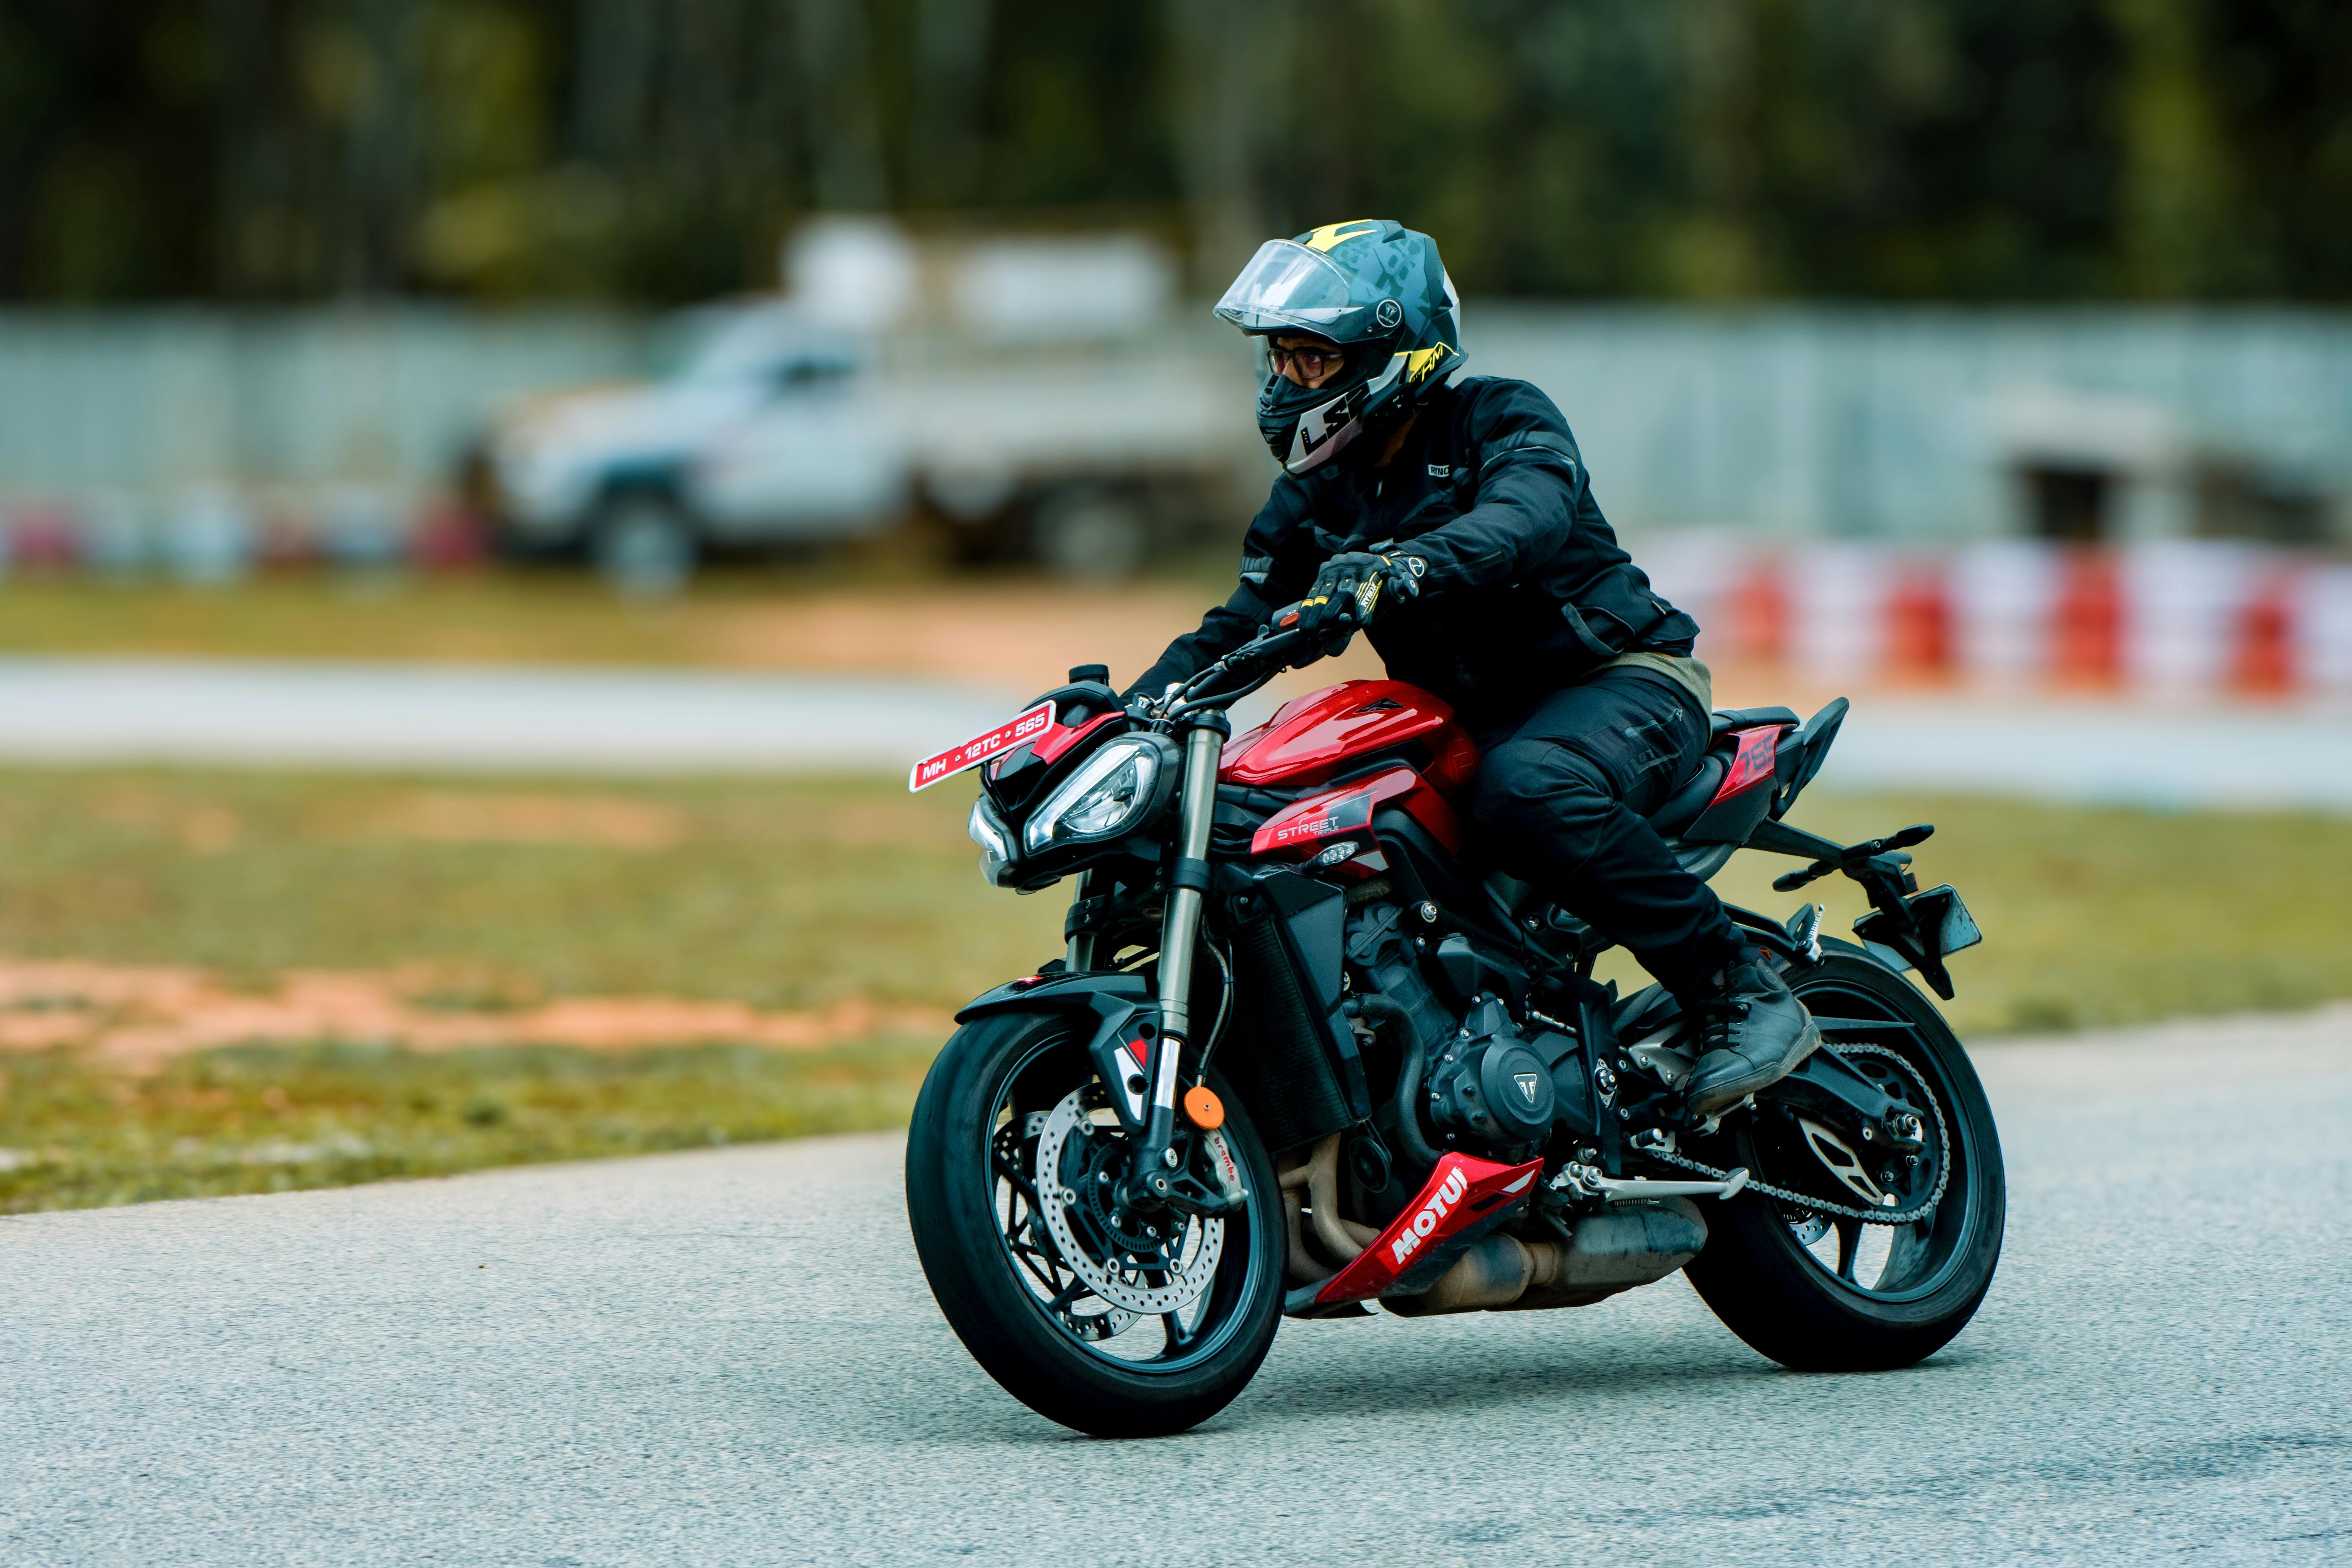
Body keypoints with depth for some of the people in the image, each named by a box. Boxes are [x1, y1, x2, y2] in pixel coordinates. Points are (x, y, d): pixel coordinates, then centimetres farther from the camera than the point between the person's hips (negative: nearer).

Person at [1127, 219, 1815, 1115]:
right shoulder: (1316, 494, 9)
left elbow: (1529, 514, -34)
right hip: (1473, 724, 7)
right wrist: (1131, 713, -9)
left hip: (1626, 682, -7)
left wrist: (1403, 566, -53)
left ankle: (1745, 993, -30)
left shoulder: (1501, 420, -11)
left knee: (1525, 791, -39)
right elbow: (1239, 628, 10)